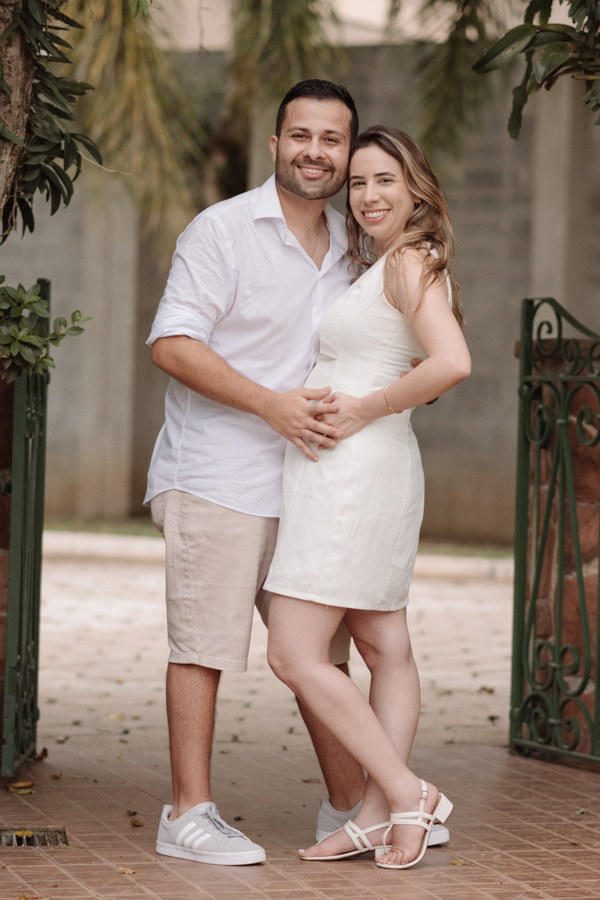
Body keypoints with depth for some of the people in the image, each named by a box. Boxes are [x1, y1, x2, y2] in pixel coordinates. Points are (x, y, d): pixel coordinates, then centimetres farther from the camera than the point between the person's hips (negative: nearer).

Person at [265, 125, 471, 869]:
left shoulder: (410, 263, -13)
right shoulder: (385, 270, 16)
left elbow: (453, 363, -27)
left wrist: (365, 410, -19)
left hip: (350, 471, -10)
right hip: (371, 475, 10)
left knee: (295, 658, -9)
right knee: (386, 651, 9)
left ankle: (408, 794, -7)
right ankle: (378, 816, 12)